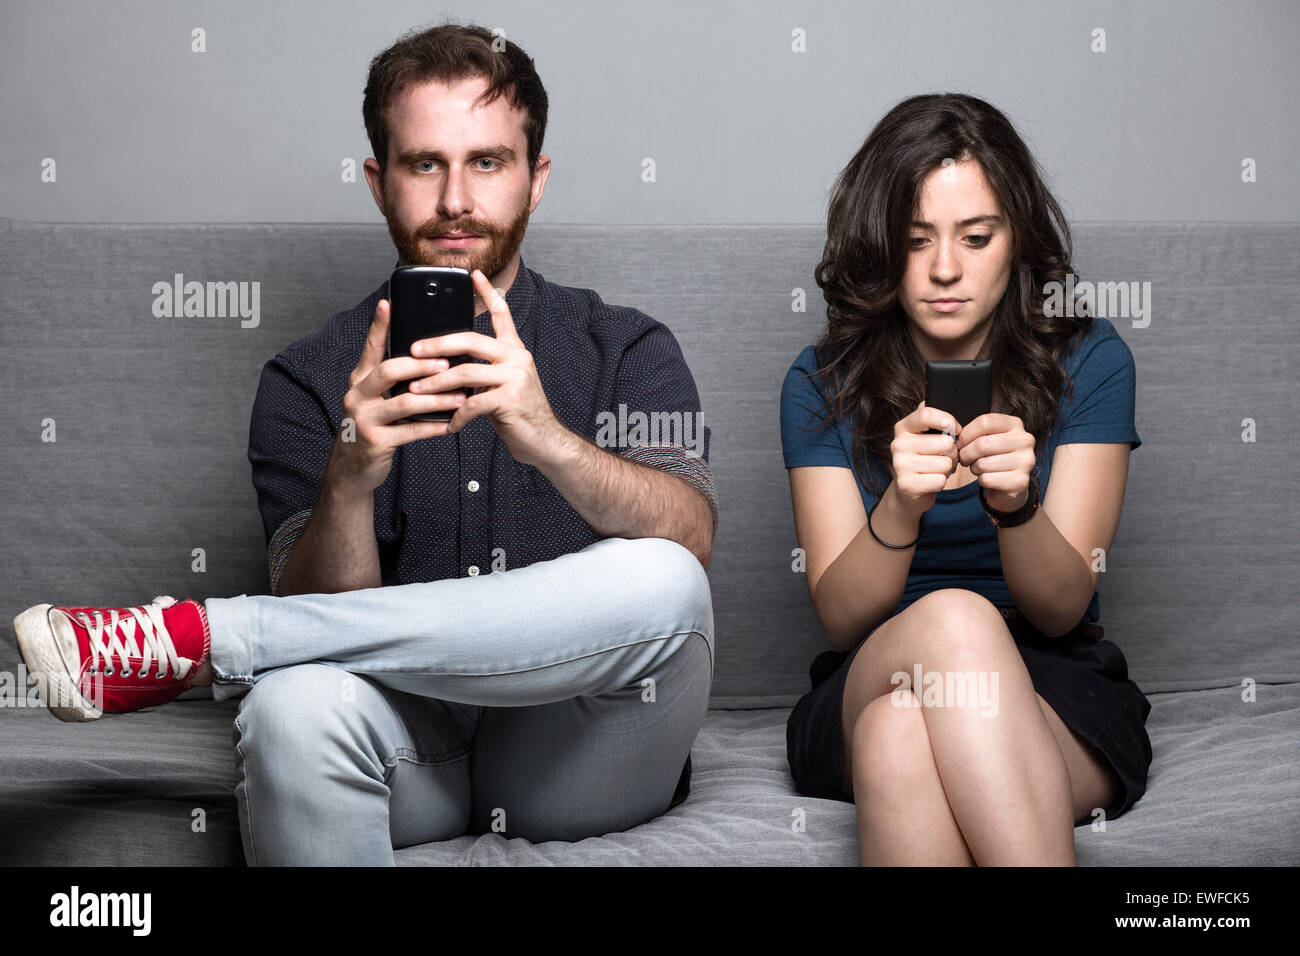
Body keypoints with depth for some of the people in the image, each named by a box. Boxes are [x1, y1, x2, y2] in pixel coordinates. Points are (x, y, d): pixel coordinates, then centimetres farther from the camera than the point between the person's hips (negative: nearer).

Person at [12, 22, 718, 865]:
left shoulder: (628, 351, 6)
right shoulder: (310, 380, 7)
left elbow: (689, 540, -12)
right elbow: (325, 612, -4)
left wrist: (550, 441, -31)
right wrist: (348, 485, -25)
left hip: (585, 754, 3)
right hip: (414, 748, -2)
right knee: (296, 703, -39)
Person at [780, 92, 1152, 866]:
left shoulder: (1088, 360, 0)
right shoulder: (822, 385, 3)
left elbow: (1062, 609, -9)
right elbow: (842, 619, -8)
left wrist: (1016, 504, -31)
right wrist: (901, 506, -29)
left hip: (1055, 699, -1)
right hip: (868, 694, 1)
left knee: (901, 736, -38)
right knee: (954, 617, -37)